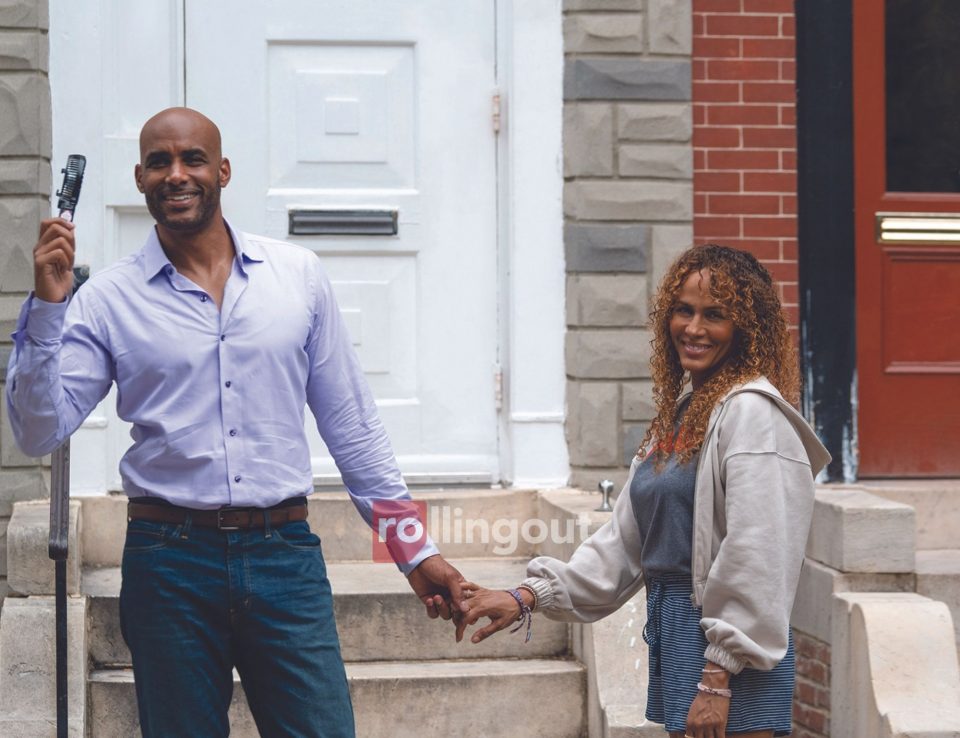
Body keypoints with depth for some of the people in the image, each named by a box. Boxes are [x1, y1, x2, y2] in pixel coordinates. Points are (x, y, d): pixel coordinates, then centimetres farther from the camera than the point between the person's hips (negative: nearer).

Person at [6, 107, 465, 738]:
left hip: (285, 554, 1)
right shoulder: (108, 300, 2)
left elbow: (351, 424, 10)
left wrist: (415, 549, 9)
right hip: (169, 562, -1)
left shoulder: (299, 275, 6)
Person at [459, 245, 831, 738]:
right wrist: (529, 597, 9)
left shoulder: (751, 412, -13)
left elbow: (754, 555, -19)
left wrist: (718, 678, -20)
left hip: (730, 653, -9)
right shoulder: (681, 412, 15)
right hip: (674, 633, 9)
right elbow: (625, 539, 16)